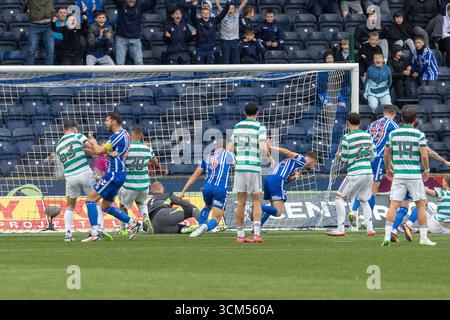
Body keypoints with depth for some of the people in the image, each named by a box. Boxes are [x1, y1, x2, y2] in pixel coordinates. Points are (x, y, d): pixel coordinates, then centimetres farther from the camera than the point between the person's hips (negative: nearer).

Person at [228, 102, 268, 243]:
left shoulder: (237, 127, 11)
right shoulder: (259, 127, -4)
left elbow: (231, 149, 12)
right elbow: (263, 148, -14)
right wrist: (265, 151, 9)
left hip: (239, 166, 4)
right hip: (254, 167, -4)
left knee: (241, 202, 8)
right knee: (257, 202, 2)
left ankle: (240, 235, 8)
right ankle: (256, 234, -10)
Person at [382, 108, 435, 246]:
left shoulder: (393, 134, 5)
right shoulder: (419, 134, -4)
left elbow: (386, 154, 10)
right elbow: (424, 155, -10)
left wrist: (388, 169, 25)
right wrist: (427, 170, 7)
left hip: (398, 174, 2)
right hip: (415, 174, -2)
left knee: (393, 205, 1)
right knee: (421, 205, 8)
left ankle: (387, 235, -10)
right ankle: (423, 237, 7)